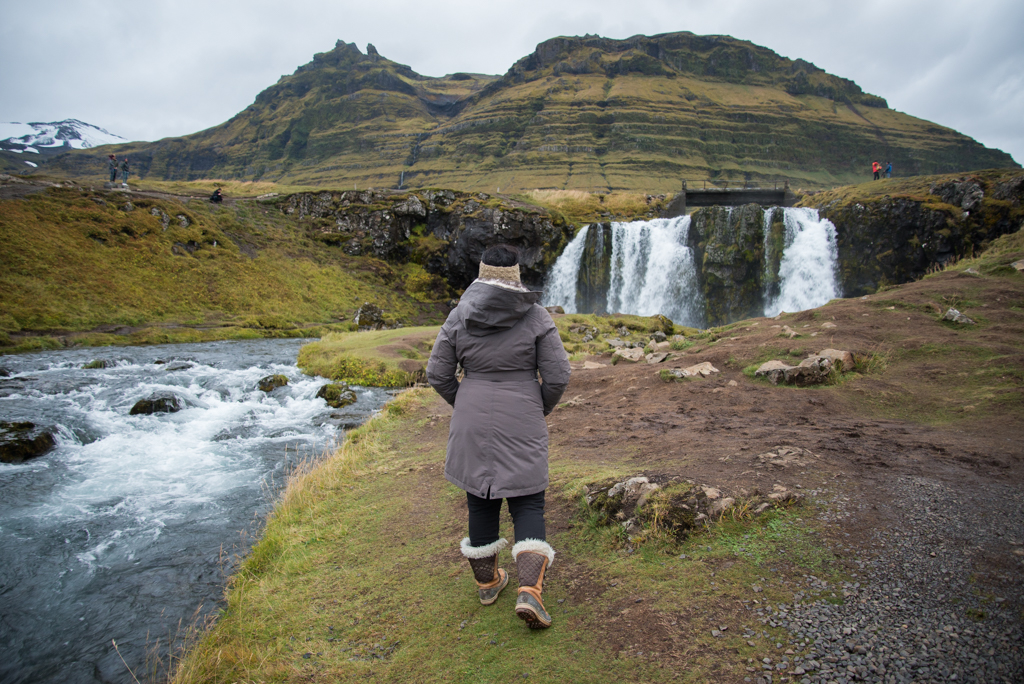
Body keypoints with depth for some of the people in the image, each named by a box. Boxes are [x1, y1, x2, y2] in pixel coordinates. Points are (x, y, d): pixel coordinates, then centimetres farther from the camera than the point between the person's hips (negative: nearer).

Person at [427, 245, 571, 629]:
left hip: (473, 424, 2)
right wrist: (541, 410, 9)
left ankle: (487, 581, 32)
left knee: (481, 502, 16)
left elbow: (437, 374, 1)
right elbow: (558, 375, -8)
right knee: (527, 503, 8)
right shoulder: (536, 316, -7)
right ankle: (529, 590, -5)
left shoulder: (459, 316, -2)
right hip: (522, 424, -2)